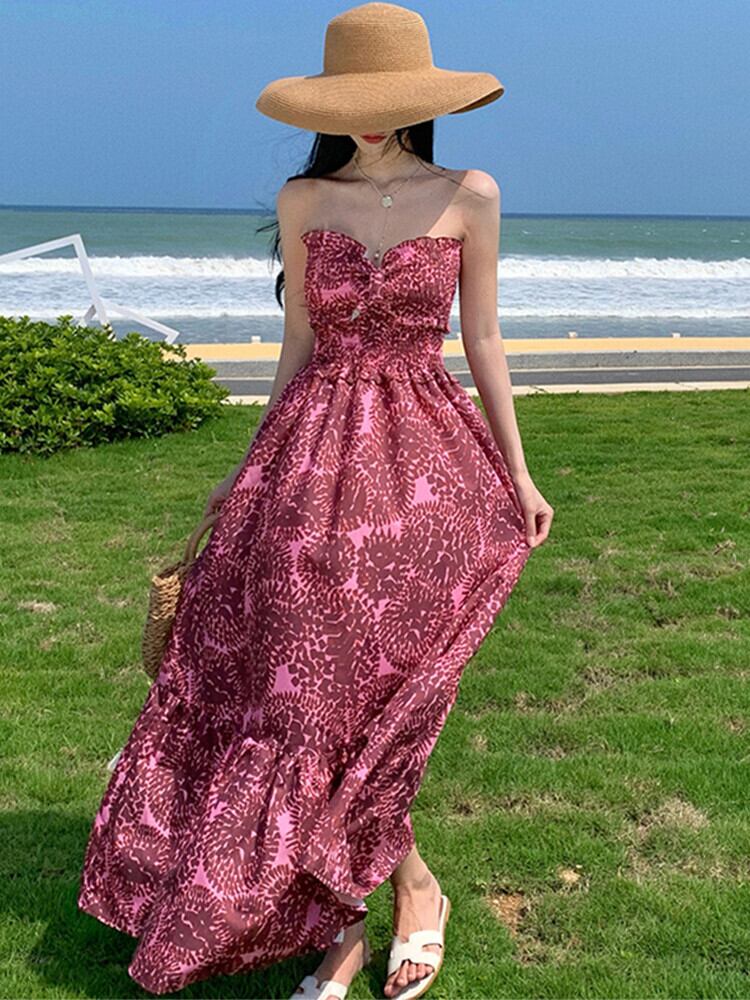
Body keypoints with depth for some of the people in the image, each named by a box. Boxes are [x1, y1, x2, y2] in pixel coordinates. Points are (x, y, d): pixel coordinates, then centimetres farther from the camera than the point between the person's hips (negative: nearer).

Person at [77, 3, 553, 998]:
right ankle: (414, 888, 20)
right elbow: (300, 341, 11)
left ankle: (343, 918, 18)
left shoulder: (469, 196, 0)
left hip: (424, 464, -2)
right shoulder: (303, 200, 5)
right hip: (313, 455, 2)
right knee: (308, 690, 1)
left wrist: (517, 469, 5)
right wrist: (253, 465, 13)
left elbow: (481, 337, 6)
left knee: (365, 696, -3)